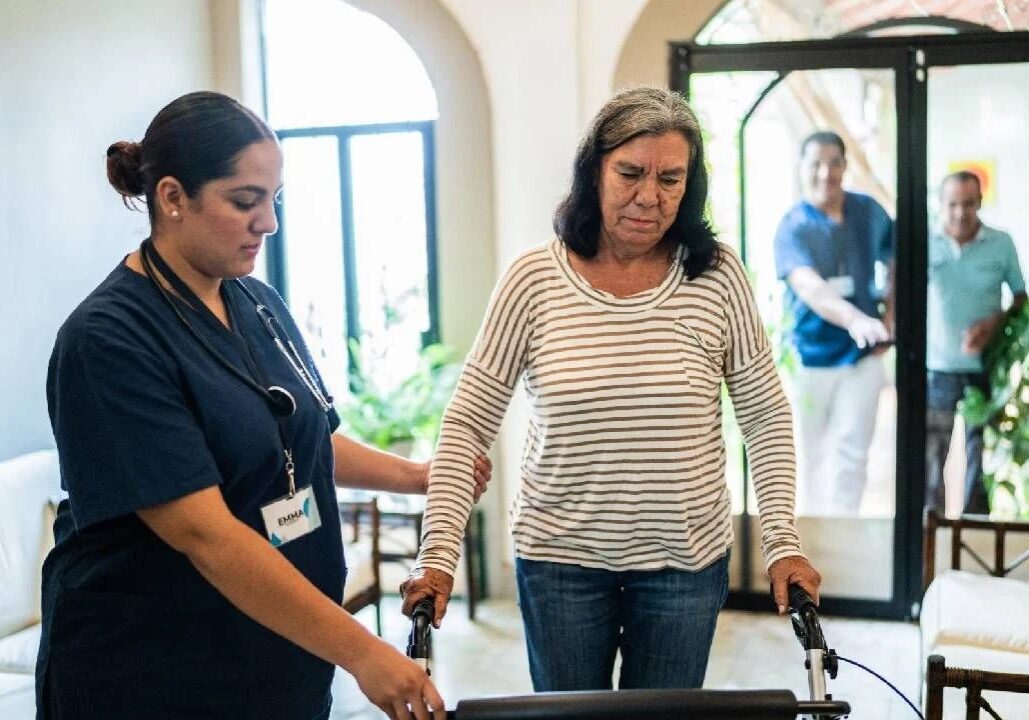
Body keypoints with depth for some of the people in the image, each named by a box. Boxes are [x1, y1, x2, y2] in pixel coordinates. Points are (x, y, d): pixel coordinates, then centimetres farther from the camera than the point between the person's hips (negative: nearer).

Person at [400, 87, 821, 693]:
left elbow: (766, 417, 0)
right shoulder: (534, 280, -8)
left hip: (686, 559, 1)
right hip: (560, 558, 0)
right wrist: (440, 553, -14)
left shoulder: (717, 276, -6)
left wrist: (783, 541, -8)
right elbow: (468, 425, -7)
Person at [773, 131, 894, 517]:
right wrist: (854, 318, -51)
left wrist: (889, 323, 4)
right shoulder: (792, 227, -15)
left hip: (861, 357, 2)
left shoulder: (868, 212, -2)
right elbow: (808, 287, -33)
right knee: (807, 457, 12)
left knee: (851, 455, 1)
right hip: (807, 358, -2)